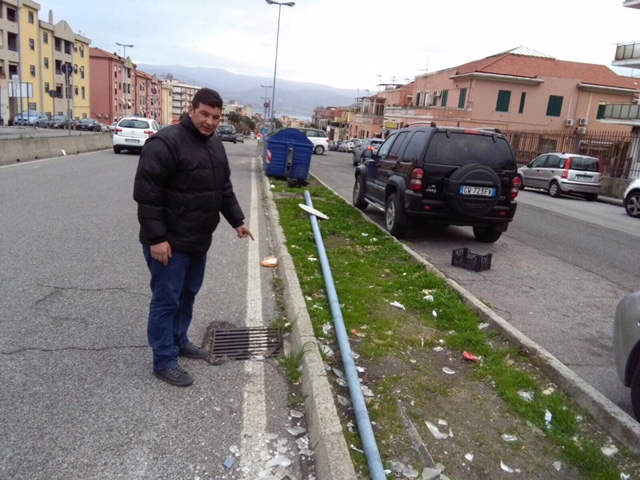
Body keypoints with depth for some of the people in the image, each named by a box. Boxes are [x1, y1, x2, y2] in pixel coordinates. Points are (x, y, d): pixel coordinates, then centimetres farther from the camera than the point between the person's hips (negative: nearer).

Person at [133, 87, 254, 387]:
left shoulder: (214, 145, 10)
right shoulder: (166, 143, -18)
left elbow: (224, 189, 20)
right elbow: (146, 193, -21)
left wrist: (237, 221, 14)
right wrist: (156, 238, -23)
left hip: (198, 240, 9)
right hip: (169, 242, -9)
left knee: (188, 295, 20)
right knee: (166, 300, 1)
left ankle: (179, 341, 38)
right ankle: (164, 361, 14)